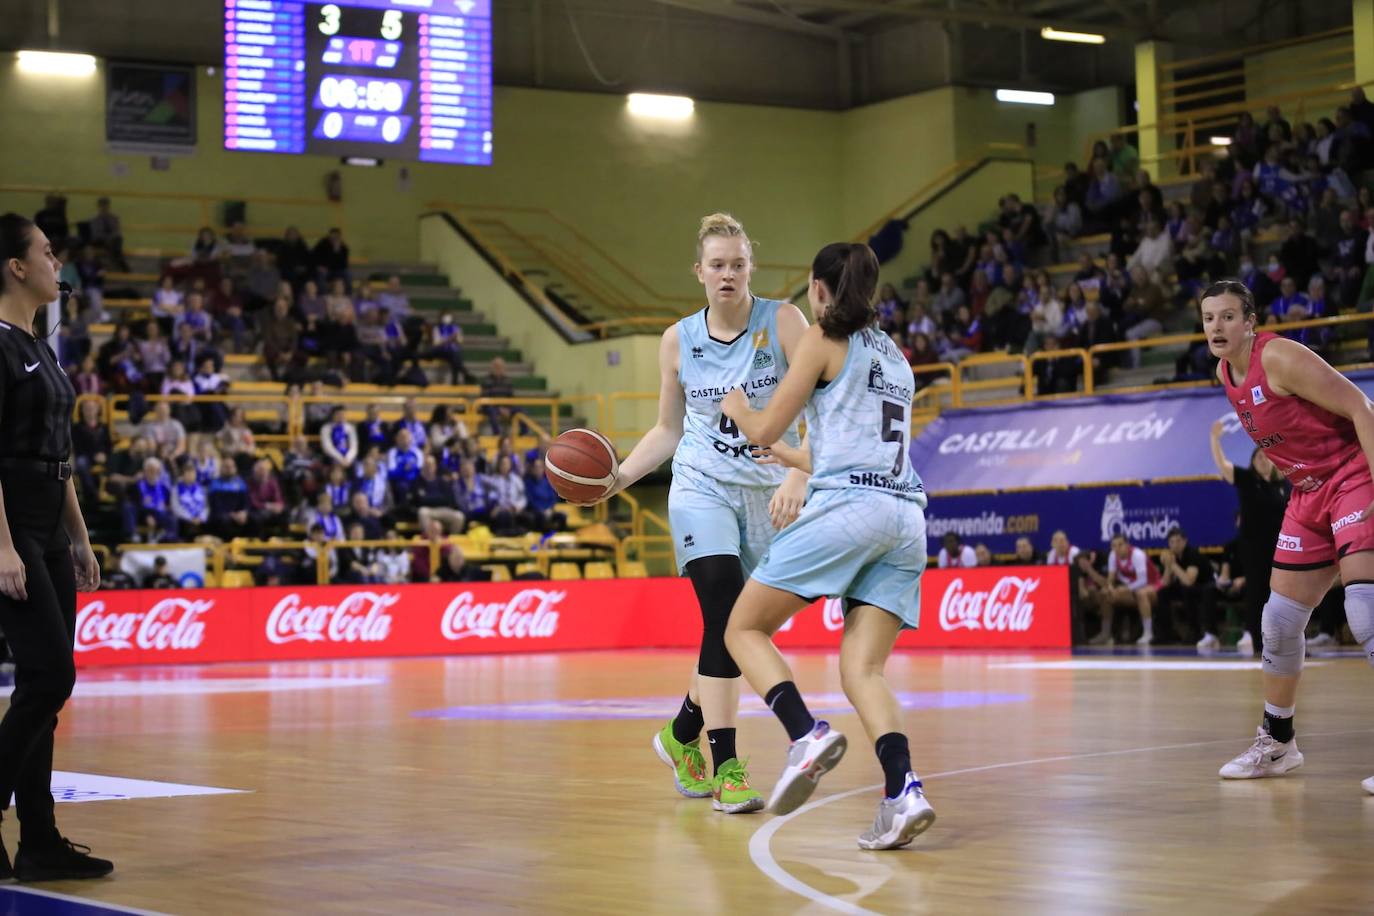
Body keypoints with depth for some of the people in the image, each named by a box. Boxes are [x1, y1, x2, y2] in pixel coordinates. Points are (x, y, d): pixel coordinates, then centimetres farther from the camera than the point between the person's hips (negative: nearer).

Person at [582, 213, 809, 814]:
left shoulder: (782, 322, -6)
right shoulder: (678, 341, 2)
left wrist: (798, 476, -28)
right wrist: (616, 479, 0)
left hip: (769, 494, 0)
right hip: (702, 488, 0)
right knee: (726, 618, -16)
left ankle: (682, 734, 30)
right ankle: (726, 767, -12)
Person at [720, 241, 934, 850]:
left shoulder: (824, 340, 6)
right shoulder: (894, 357, 27)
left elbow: (763, 429, 5)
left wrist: (735, 406, 27)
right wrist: (794, 459, 50)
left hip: (846, 506, -7)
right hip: (906, 515, 7)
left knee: (745, 628, 4)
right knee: (862, 669, 2)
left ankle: (806, 736, -19)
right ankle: (903, 792, -21)